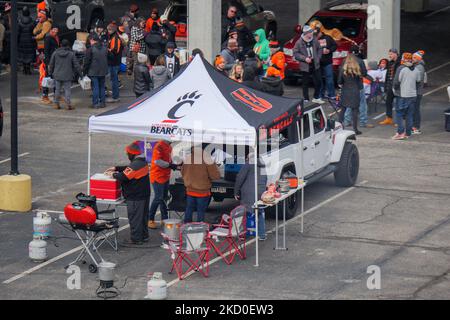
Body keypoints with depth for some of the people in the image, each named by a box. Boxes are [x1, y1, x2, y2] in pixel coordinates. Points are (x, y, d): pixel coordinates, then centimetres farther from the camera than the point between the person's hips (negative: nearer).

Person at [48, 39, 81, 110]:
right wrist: (79, 73, 7)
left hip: (57, 75, 2)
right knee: (67, 89, 1)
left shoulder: (55, 53, 0)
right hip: (67, 76, -2)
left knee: (57, 90, 11)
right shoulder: (71, 54, -6)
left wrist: (50, 73, 19)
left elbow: (51, 64, 8)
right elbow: (76, 65, -3)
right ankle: (68, 104, -5)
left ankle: (56, 103, 14)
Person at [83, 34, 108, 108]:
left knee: (95, 87, -3)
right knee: (102, 86, 12)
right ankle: (102, 102, 15)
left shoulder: (90, 49, -12)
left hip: (93, 72, -5)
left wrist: (85, 71, -1)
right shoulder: (104, 48, 8)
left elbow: (87, 61, -9)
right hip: (103, 71, 5)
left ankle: (95, 103, -4)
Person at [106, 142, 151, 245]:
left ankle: (136, 239, 5)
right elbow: (128, 169, 19)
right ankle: (144, 235, 29)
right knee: (143, 216, 19)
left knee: (135, 218, 0)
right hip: (144, 194, 10)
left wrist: (113, 174, -8)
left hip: (135, 197, -10)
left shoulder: (135, 165, -25)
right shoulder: (142, 162, 8)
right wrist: (116, 168, 14)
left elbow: (123, 177, -25)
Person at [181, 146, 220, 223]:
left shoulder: (187, 159, -1)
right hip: (202, 191, -4)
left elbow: (183, 173, 12)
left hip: (190, 190, 4)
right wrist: (215, 166, 5)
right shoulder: (207, 160, -14)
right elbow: (216, 176, -13)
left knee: (189, 209, 15)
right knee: (201, 211, 5)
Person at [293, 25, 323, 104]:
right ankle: (306, 99, 16)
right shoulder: (299, 42, -10)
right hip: (305, 67, -3)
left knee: (317, 82, 9)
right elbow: (295, 53, -8)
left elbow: (319, 49, 14)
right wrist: (305, 58, -18)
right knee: (305, 83, 5)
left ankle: (316, 98, 25)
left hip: (315, 65, 3)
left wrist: (318, 57, -2)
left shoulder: (314, 40, 1)